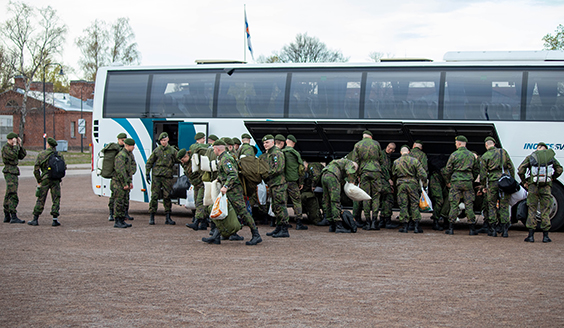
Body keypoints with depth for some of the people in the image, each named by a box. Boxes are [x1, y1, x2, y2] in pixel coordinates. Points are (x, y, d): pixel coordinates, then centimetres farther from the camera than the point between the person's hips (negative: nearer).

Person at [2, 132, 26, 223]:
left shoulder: (12, 147, 16)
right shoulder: (5, 148, -10)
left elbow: (22, 156, 9)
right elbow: (13, 156, -25)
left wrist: (20, 145, 3)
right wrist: (15, 145, -16)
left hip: (13, 173, 10)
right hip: (9, 172, -10)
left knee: (8, 196, 13)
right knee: (13, 196, -14)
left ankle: (7, 216, 18)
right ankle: (14, 217, -18)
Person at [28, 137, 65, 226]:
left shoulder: (41, 154, -1)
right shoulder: (59, 155, 3)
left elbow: (36, 170, -2)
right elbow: (64, 167, 7)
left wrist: (39, 181, 6)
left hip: (45, 179, -1)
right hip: (56, 180, 1)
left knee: (40, 200, 6)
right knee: (56, 200, 5)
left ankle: (35, 219, 7)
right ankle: (55, 220, -1)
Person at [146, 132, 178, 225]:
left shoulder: (173, 151, 8)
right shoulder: (156, 150, 9)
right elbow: (149, 163, 12)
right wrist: (147, 174, 5)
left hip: (167, 176, 0)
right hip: (156, 176, 0)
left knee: (167, 197, 1)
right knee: (154, 196, -4)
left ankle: (168, 218, 6)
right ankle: (152, 217, 1)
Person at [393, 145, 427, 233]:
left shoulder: (396, 162, 5)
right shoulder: (414, 160, -1)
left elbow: (393, 174, 13)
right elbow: (422, 174, -4)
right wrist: (424, 182, 10)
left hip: (401, 184, 1)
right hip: (412, 183, -1)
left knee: (403, 205, 4)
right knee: (414, 204, 4)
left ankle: (405, 226, 2)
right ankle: (417, 226, 0)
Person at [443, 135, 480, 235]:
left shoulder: (454, 155, -3)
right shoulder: (471, 155, 8)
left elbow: (448, 170, -1)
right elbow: (477, 170, 14)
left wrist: (448, 182, 11)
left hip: (456, 182, -2)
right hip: (468, 181, 2)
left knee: (454, 205, 0)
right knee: (469, 205, 4)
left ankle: (451, 228, 0)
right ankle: (472, 229, 3)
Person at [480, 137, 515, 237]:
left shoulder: (485, 156, 3)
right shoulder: (503, 152, 9)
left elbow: (483, 173, 3)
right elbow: (511, 168, 9)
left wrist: (484, 186, 13)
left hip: (493, 181, -2)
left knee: (492, 206, 8)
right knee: (504, 206, 5)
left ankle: (492, 230, 7)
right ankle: (505, 230, 1)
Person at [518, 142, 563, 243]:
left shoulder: (531, 157, 7)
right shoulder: (551, 157, 11)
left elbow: (520, 170, 0)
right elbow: (559, 169, 14)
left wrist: (524, 182, 12)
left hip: (533, 185, -1)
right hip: (546, 186, 1)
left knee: (532, 209, 3)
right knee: (545, 210, 6)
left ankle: (531, 235, -1)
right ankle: (545, 236, 5)